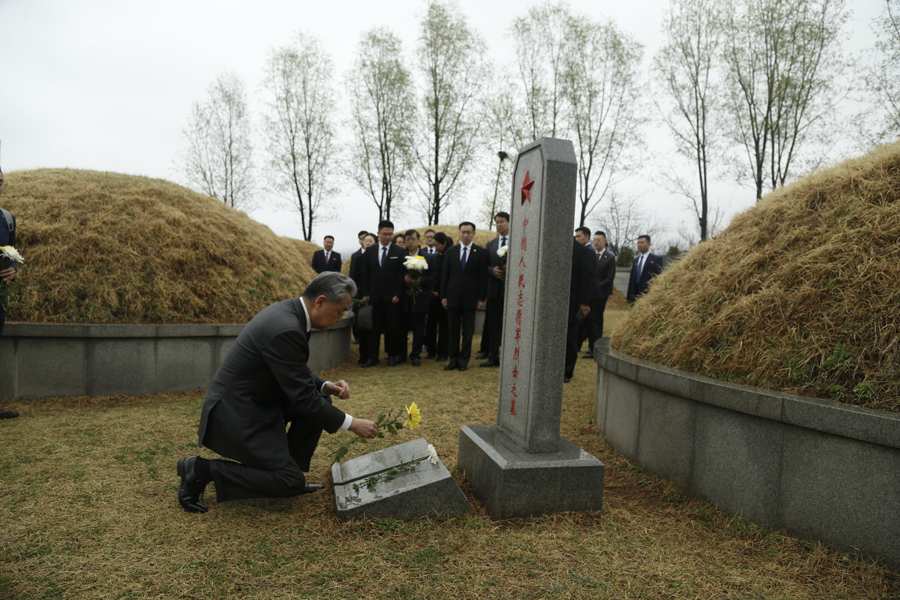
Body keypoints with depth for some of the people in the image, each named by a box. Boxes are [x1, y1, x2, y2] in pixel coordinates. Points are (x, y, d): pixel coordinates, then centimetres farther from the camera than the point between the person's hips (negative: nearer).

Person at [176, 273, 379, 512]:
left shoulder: (287, 311, 3)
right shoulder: (286, 330, -28)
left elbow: (296, 375, 15)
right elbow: (302, 398, -22)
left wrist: (326, 386, -1)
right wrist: (351, 423, -13)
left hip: (250, 401, 10)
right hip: (237, 414, -10)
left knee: (321, 400, 6)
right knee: (292, 483, -6)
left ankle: (288, 470, 14)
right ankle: (203, 470, -2)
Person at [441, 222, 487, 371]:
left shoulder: (480, 252, 0)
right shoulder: (451, 251, 7)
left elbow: (483, 277, -2)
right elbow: (444, 275, 7)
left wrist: (482, 298, -6)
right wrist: (443, 296, 2)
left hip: (470, 298, -2)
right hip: (453, 297, 2)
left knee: (468, 331, 4)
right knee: (453, 330, 6)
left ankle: (464, 359, 13)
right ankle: (453, 358, 14)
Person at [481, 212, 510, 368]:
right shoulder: (490, 245, 13)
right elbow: (485, 267, 12)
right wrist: (492, 270, -8)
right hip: (494, 289, 4)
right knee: (493, 325, 8)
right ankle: (493, 357, 15)